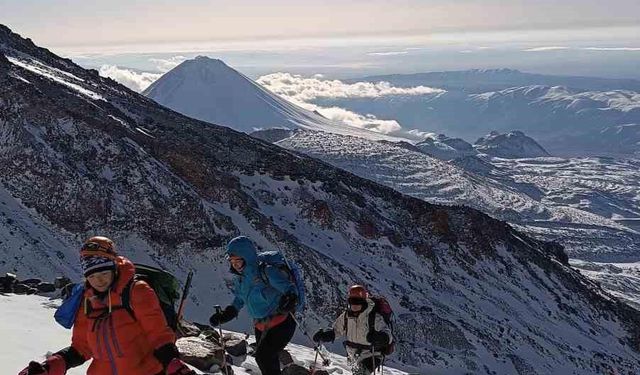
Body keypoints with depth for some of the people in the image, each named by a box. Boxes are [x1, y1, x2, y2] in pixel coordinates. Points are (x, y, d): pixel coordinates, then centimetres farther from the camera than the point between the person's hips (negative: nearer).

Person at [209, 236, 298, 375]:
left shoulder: (266, 272, -21)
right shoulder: (239, 279, 3)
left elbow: (287, 286, -31)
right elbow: (238, 302, 19)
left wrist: (290, 296, -53)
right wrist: (224, 315, 6)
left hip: (282, 323, -8)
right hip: (261, 327, 8)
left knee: (263, 356, -21)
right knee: (266, 360, 18)